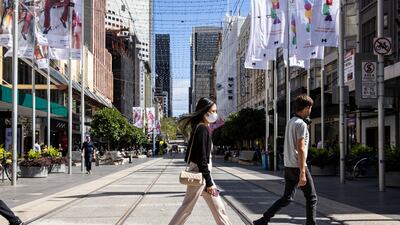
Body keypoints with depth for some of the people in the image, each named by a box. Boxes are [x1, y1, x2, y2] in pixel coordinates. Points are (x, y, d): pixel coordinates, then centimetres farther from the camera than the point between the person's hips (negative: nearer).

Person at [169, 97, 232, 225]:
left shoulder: (201, 128, 14)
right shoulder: (202, 129, -16)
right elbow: (201, 158, -21)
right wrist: (209, 182, -19)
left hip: (202, 172, 10)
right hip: (200, 173, -10)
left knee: (218, 207, 11)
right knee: (187, 207, -2)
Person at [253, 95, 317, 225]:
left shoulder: (290, 122, 13)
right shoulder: (301, 124, -15)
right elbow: (300, 149, -21)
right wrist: (302, 173, -23)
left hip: (288, 166, 9)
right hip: (298, 167, -8)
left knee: (287, 198, 12)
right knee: (311, 198, 5)